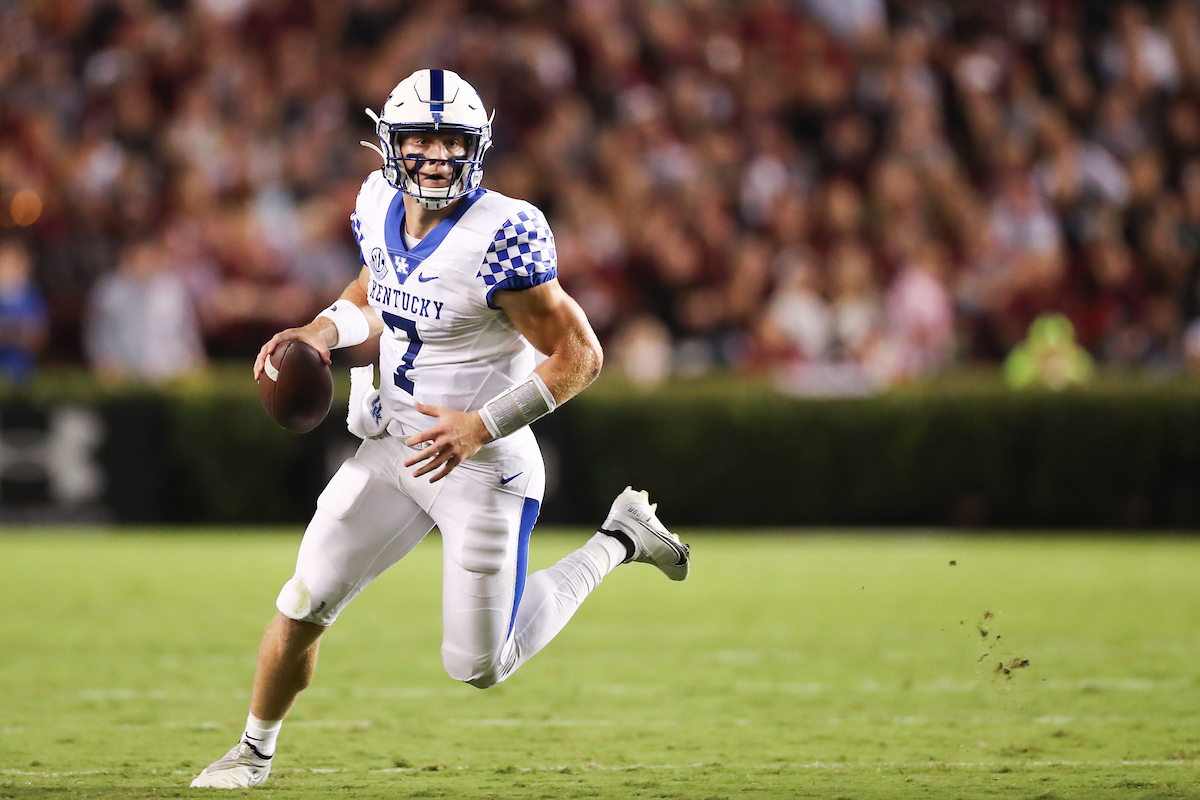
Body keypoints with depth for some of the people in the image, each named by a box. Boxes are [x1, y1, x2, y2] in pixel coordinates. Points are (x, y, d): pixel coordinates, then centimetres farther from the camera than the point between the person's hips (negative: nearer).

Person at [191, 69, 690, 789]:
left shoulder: (500, 238, -24)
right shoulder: (380, 205, -1)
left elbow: (580, 355, -19)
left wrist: (482, 426, -25)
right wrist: (322, 332, -2)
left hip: (481, 465, -6)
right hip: (394, 446, 6)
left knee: (479, 668, 5)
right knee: (304, 606, 2)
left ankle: (618, 543, 22)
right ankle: (254, 754, 26)